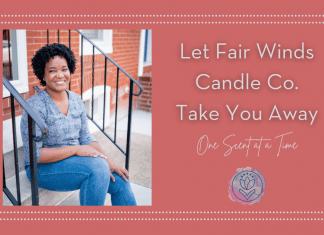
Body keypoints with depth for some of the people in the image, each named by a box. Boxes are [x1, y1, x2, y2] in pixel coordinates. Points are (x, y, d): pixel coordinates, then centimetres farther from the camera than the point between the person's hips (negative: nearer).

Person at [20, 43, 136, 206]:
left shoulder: (76, 100, 3)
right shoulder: (35, 106, -17)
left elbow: (86, 138, 5)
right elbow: (34, 154, -19)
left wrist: (108, 160, -10)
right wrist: (76, 149, -23)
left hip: (74, 160, 6)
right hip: (43, 168, -6)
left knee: (120, 180, -11)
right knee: (97, 167, -30)